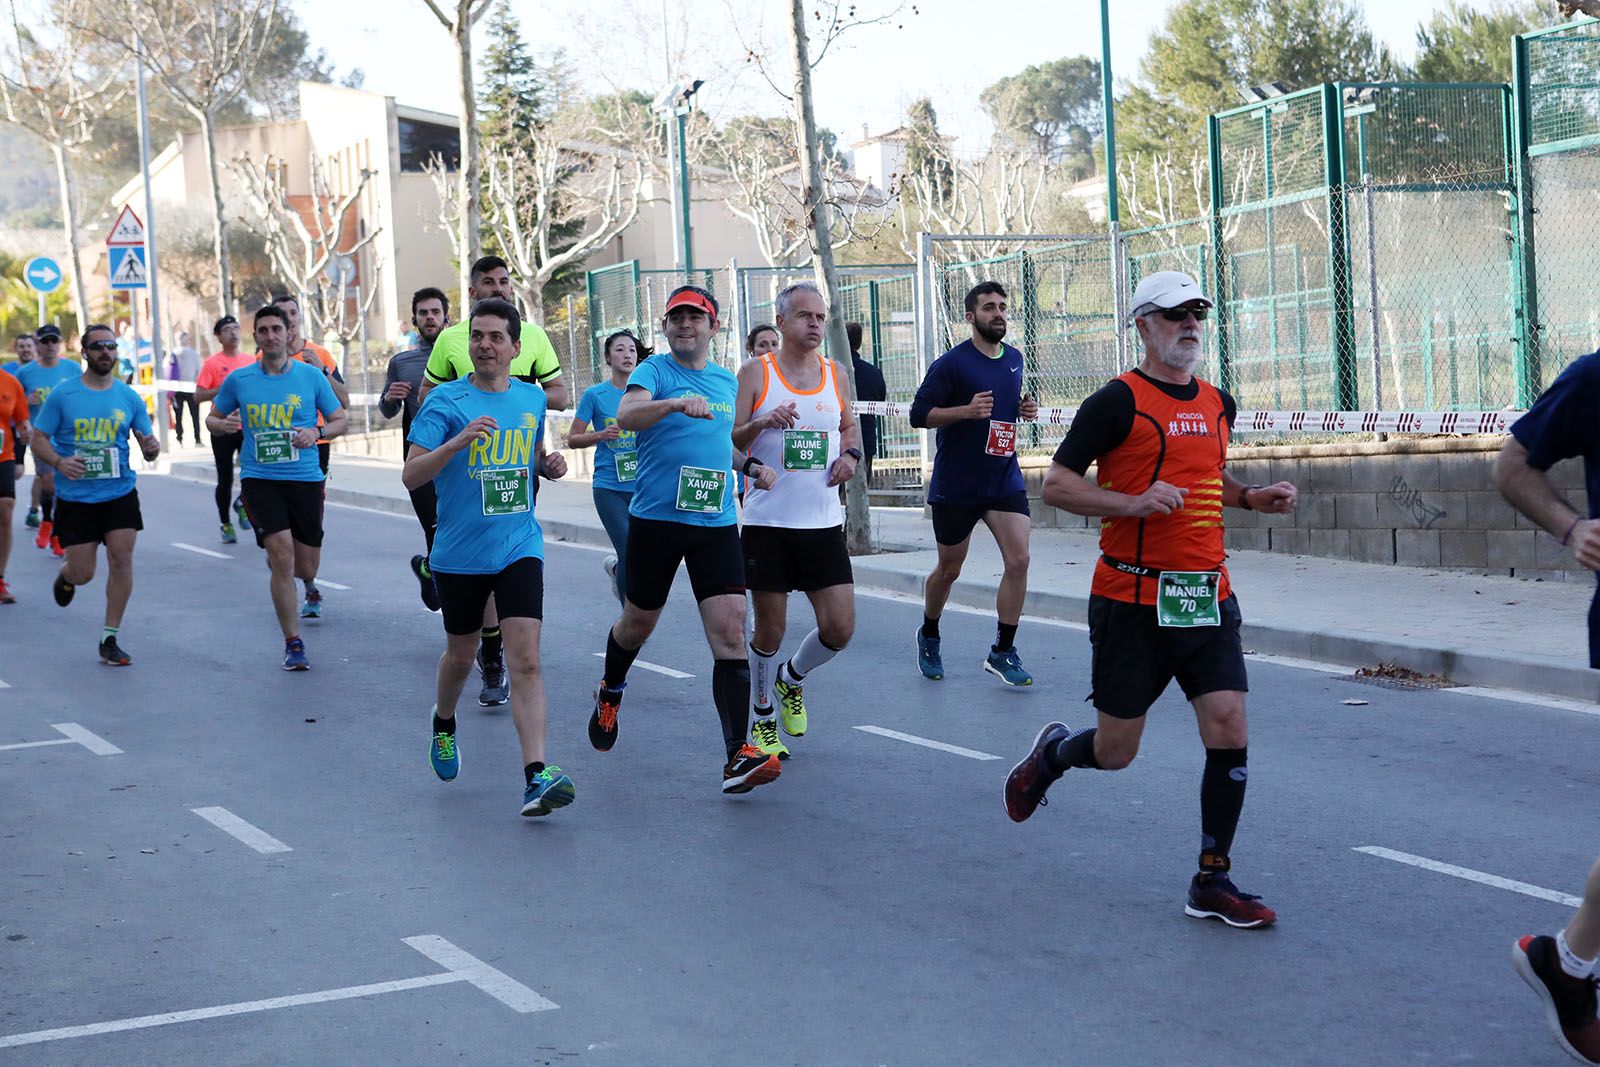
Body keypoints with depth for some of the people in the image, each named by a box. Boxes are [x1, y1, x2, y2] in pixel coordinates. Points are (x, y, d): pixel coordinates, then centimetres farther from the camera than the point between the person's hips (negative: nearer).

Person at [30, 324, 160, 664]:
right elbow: (39, 440, -1)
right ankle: (65, 575, 40)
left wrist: (151, 448, -16)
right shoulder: (62, 395, -4)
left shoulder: (129, 397, 4)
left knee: (121, 560, -9)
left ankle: (110, 639, 3)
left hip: (120, 494, 2)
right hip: (75, 497, -2)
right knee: (82, 574, 0)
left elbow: (147, 442, 8)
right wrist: (58, 462, -21)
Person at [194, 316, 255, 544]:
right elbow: (198, 396, -7)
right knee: (225, 480, 5)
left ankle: (241, 504, 19)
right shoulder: (212, 363, -3)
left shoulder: (251, 360, 8)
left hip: (248, 428, 2)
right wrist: (225, 388, -17)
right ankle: (226, 524, 20)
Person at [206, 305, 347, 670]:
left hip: (305, 478, 1)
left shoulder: (312, 376, 1)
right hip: (259, 478, -1)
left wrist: (317, 432, -13)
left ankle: (309, 585, 48)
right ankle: (293, 644, -5)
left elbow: (340, 419, 8)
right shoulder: (238, 380, 2)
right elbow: (212, 418, 15)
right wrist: (222, 424, -9)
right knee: (283, 556, -16)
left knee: (305, 565, 6)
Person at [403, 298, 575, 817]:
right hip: (459, 554, -1)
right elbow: (410, 476, -14)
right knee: (461, 654, 16)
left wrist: (548, 465, 2)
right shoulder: (445, 401, -8)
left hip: (519, 547, 1)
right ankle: (443, 726, 48)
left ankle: (536, 777, -19)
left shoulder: (531, 398, 6)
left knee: (526, 660, -12)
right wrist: (458, 442, -30)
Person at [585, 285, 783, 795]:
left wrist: (751, 465, 12)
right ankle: (610, 691, 48)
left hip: (716, 524, 3)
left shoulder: (727, 381, 13)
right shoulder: (653, 370, -4)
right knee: (639, 622, 14)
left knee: (730, 633, -11)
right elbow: (626, 414, -25)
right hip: (655, 519, -3)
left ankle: (738, 756, -14)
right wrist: (677, 403, -41)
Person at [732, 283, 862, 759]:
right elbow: (729, 442, -5)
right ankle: (763, 719, 23)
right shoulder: (756, 372, -3)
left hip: (823, 523, 4)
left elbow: (849, 424, 24)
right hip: (768, 522, -4)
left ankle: (792, 679, 28)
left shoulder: (834, 372, 9)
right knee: (770, 629, 2)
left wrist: (850, 453, 4)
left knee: (839, 628, -2)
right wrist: (761, 423, -24)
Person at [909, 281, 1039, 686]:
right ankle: (929, 637, 36)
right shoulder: (951, 363, -10)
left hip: (1004, 480, 4)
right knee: (948, 570, 9)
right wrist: (967, 410, -24)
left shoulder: (1014, 358, 9)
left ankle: (1003, 652, -1)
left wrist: (1023, 409, 3)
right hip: (956, 485, -4)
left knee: (1018, 560, -11)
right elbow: (919, 413, -11)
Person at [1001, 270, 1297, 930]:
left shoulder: (1218, 403, 12)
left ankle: (1212, 882, 5)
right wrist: (1133, 503, -22)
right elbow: (1056, 484, -9)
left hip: (1208, 597, 5)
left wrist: (1251, 498, 10)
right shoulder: (1119, 400, -8)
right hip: (1132, 601, -5)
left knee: (1229, 731, -7)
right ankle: (1051, 753, 39)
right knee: (1114, 751, 4)